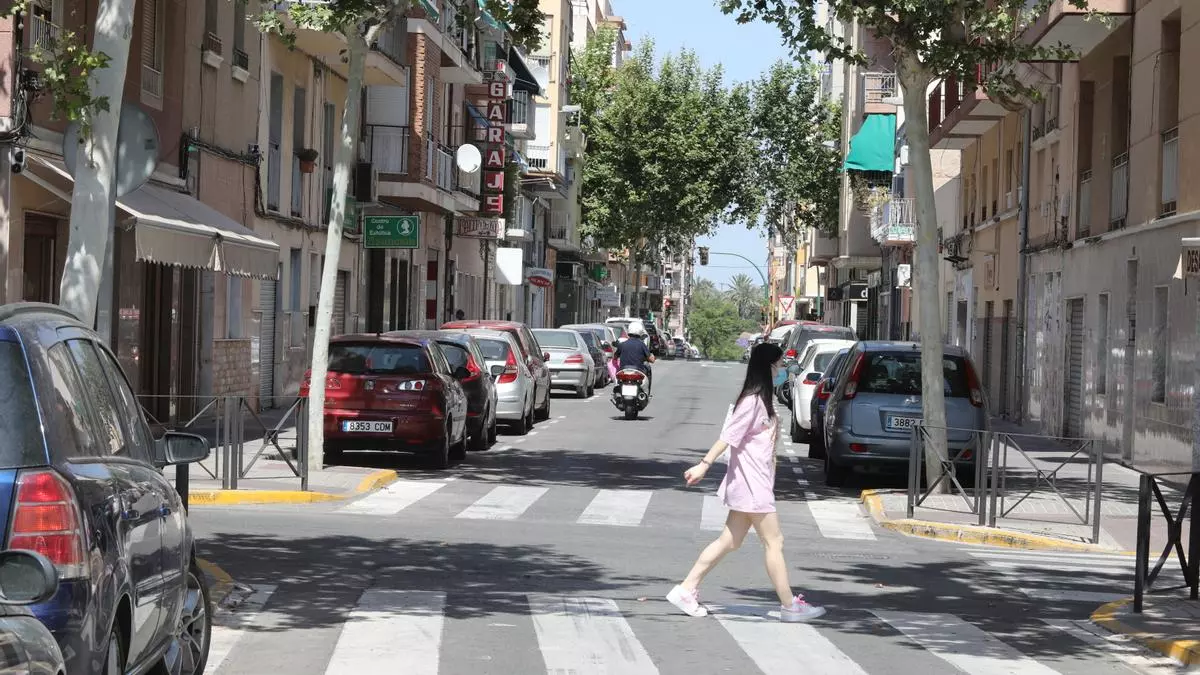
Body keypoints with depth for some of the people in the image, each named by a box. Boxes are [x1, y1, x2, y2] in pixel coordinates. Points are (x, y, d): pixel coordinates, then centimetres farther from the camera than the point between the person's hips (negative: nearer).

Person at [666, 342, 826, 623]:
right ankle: (789, 606, 5)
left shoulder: (762, 400, 13)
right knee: (774, 542, -2)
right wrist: (705, 465, -19)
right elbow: (728, 436, -19)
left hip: (755, 484, 10)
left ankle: (686, 591, 12)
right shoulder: (752, 401, -17)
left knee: (729, 542, 10)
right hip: (751, 485, -10)